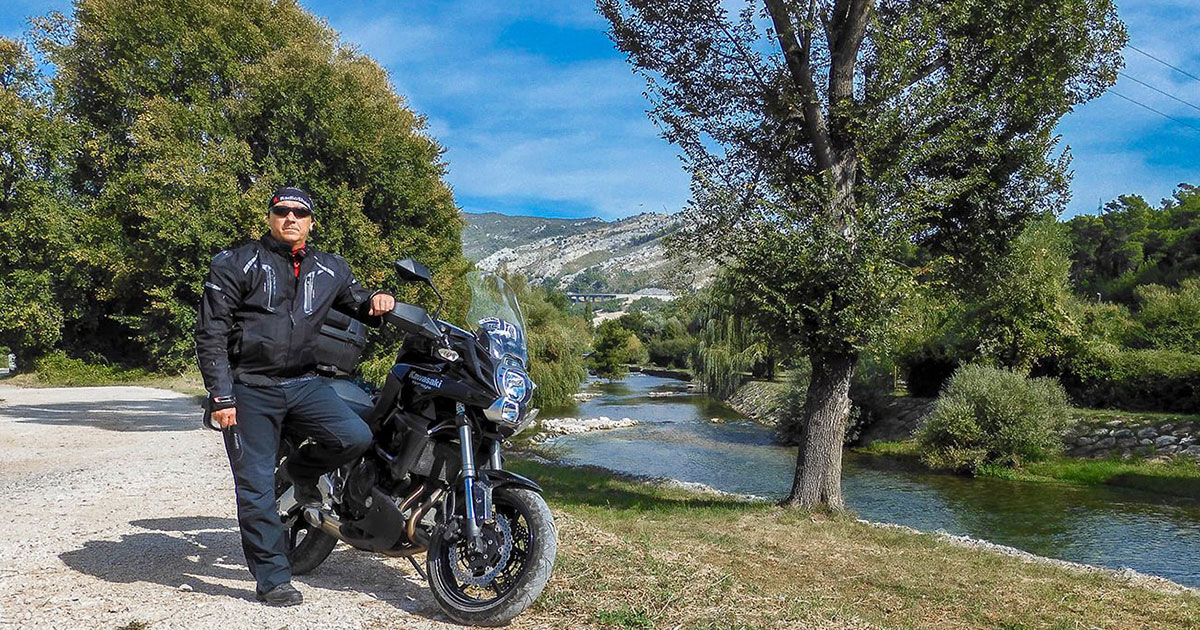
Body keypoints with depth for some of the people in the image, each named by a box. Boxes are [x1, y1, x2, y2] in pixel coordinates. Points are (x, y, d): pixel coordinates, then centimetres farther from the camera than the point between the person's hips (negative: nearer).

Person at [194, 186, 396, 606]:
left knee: (355, 437, -18)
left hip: (303, 383, 3)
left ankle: (302, 470, 13)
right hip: (248, 389, -3)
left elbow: (358, 304, 24)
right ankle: (273, 578, 11)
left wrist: (376, 304, -3)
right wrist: (221, 396, -11)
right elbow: (210, 333, -4)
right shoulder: (236, 265, -1)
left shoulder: (329, 269, 11)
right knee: (256, 487, -2)